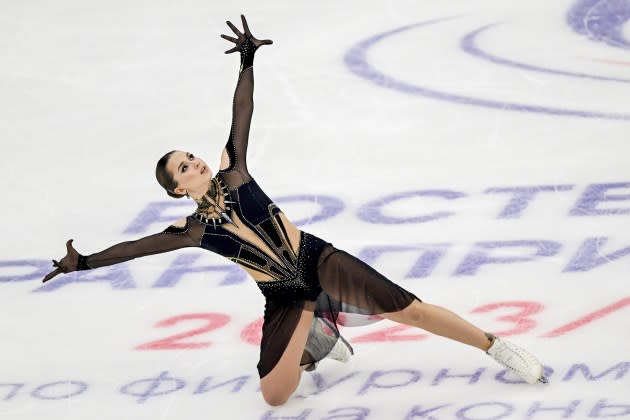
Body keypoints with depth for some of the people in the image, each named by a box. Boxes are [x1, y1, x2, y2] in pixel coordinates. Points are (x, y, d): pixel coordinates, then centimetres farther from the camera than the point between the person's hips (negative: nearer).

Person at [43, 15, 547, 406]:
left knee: (409, 308, -12)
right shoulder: (191, 230, -1)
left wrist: (247, 60, -17)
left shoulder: (231, 174, -2)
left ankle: (498, 347, 1)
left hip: (318, 260, -1)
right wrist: (83, 263, 2)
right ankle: (317, 336, 21)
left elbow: (242, 114, -8)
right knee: (274, 396, -8)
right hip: (284, 299, 1)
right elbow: (138, 246, 2)